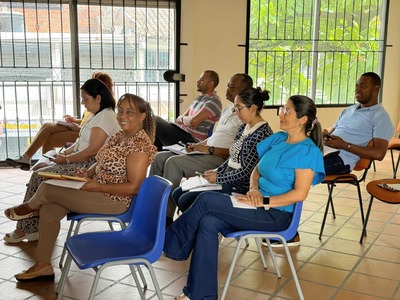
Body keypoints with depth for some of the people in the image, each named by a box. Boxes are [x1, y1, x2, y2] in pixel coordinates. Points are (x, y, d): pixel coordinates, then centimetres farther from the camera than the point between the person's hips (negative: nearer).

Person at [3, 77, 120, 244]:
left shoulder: (105, 117, -16)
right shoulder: (97, 115, 17)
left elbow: (92, 151, -22)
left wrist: (67, 159, -13)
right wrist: (66, 152, 7)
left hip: (89, 166, -11)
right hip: (81, 162, 11)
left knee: (39, 176, -12)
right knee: (39, 170, 3)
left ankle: (27, 229, -2)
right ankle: (30, 227, 2)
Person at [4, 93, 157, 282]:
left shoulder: (140, 145, -21)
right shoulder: (120, 135, 8)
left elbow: (133, 187, -24)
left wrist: (98, 187, -23)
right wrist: (88, 172, -1)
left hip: (115, 201, -9)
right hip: (98, 190, 9)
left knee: (46, 188, -8)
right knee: (49, 210, 3)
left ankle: (30, 207, 29)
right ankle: (43, 265, 14)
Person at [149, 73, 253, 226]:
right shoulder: (229, 109, 19)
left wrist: (209, 149, -19)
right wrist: (198, 145, 10)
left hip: (220, 158, -10)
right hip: (207, 152, 10)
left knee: (173, 162, -26)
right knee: (160, 157, -1)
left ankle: (166, 218, -19)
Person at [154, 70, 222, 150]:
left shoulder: (214, 101, -13)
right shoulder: (199, 98, 17)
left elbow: (193, 122, -22)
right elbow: (179, 119, 17)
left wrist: (182, 119, -2)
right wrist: (182, 119, -6)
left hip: (191, 139, -10)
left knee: (156, 122, -14)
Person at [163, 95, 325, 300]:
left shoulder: (308, 151, -11)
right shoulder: (278, 139, 12)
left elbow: (300, 193, -18)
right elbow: (257, 170, 16)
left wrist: (263, 202, -19)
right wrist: (254, 189, -5)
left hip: (275, 215, -7)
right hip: (259, 205, 7)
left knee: (206, 200, -18)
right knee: (207, 223, -18)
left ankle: (173, 246, 2)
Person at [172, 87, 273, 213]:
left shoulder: (262, 133, -17)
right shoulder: (244, 127, 12)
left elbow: (246, 171, -19)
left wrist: (218, 178, -12)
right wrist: (217, 171, 3)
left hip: (240, 186, -10)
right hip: (227, 178, 10)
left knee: (185, 200, -16)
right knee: (177, 194, 5)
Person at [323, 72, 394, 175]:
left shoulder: (381, 116, 0)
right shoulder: (348, 110, 25)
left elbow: (378, 154, -11)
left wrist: (344, 145, -16)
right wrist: (325, 133, 4)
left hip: (342, 159, -8)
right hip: (323, 148, 8)